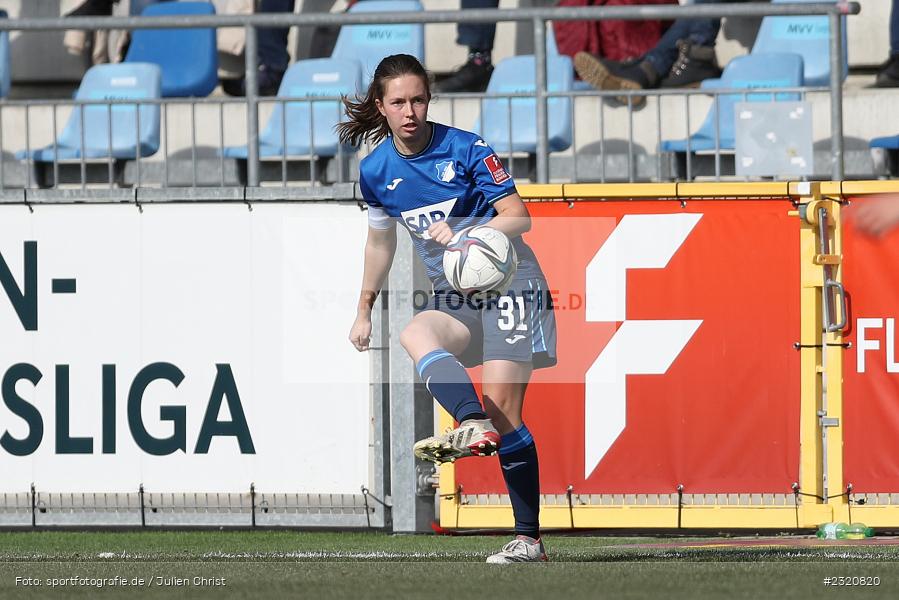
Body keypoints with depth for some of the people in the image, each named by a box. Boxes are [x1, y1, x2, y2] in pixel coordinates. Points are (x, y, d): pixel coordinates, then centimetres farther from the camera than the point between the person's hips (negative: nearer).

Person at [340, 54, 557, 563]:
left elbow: (519, 217, -16)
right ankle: (475, 426, -49)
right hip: (453, 294, 5)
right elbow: (380, 241, 20)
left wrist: (462, 233, -31)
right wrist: (365, 310, 26)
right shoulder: (376, 170, 4)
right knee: (415, 334, -30)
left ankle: (528, 537, -12)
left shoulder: (465, 149, -12)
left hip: (508, 284, -5)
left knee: (504, 411, -14)